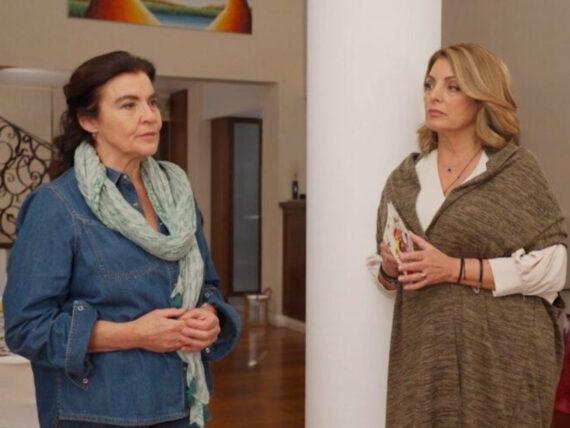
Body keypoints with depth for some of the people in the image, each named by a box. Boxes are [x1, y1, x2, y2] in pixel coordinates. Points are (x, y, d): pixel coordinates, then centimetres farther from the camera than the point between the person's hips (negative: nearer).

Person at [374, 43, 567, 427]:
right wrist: (390, 269, -6)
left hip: (500, 358, -3)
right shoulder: (405, 179, 8)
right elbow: (391, 273, 17)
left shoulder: (516, 169, -4)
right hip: (423, 357, 4)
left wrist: (456, 269, -16)